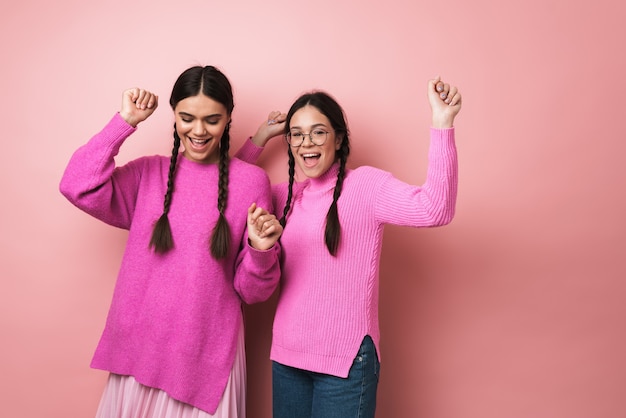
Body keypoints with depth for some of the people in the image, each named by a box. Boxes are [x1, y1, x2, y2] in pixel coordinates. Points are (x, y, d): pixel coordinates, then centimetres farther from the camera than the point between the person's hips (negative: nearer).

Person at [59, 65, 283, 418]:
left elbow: (252, 291, -1)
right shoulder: (149, 174, 3)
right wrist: (125, 121, -9)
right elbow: (77, 187, -15)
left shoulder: (251, 180, -5)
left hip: (209, 355, -2)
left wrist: (261, 250, -23)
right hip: (140, 349, 2)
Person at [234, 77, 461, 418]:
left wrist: (442, 124, -32)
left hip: (346, 360, -5)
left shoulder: (365, 184, -9)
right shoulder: (283, 195, 8)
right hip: (286, 356, 6)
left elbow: (433, 209, -24)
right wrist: (259, 139, 11)